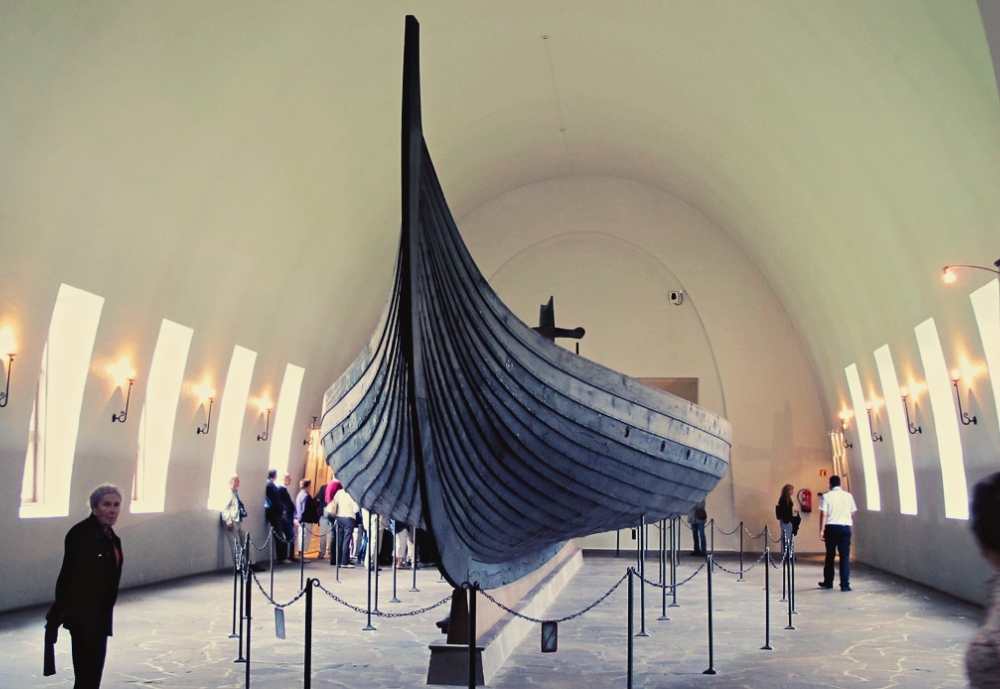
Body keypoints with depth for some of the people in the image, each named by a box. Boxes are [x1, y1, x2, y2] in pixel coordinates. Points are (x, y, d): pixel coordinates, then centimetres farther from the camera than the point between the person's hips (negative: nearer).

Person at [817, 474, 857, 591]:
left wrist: (821, 531, -4)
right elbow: (853, 513, 6)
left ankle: (828, 582, 19)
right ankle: (845, 584, -3)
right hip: (845, 527, 1)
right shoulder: (848, 496, 4)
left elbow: (823, 514, -6)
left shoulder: (827, 496, -2)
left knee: (830, 555, 11)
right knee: (845, 556, 2)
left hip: (831, 527, -1)